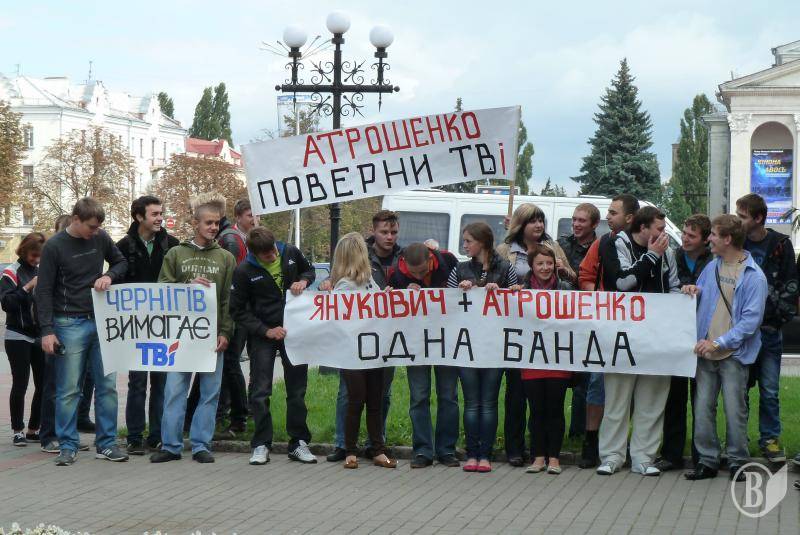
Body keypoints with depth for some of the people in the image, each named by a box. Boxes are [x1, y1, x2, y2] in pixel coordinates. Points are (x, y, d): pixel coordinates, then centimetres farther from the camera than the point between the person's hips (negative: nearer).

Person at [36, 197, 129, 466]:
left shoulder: (101, 238, 4)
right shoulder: (54, 247, -7)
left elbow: (121, 262, 19)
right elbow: (44, 290, -6)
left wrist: (109, 276, -5)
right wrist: (47, 330, -11)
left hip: (100, 322, 4)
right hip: (70, 325, -4)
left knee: (107, 385, 4)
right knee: (68, 390, 0)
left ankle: (106, 444, 13)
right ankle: (68, 446, 9)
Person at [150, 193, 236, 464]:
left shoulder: (226, 258, 10)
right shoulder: (176, 254, 8)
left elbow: (230, 300, 5)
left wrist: (225, 332, -4)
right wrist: (189, 286, -12)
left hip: (212, 336, 1)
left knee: (210, 392, 3)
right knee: (175, 390, 0)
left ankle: (201, 445, 11)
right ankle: (171, 445, 7)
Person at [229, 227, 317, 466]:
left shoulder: (291, 253, -5)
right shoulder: (244, 271, -13)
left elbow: (309, 270, 16)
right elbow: (238, 310, -8)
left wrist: (303, 281, -9)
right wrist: (266, 330, -16)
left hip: (294, 330, 3)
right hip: (262, 336, -3)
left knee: (297, 389, 7)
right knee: (260, 392, -1)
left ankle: (299, 443, 16)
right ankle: (261, 445, 8)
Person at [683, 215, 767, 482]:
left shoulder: (754, 276, -8)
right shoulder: (712, 267, 11)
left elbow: (751, 319, -13)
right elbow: (701, 300, 24)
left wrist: (719, 342, -17)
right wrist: (693, 292, -1)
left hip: (734, 354, -5)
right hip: (706, 351, 5)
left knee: (735, 410, 0)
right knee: (702, 408, 5)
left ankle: (738, 462, 13)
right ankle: (707, 460, 14)